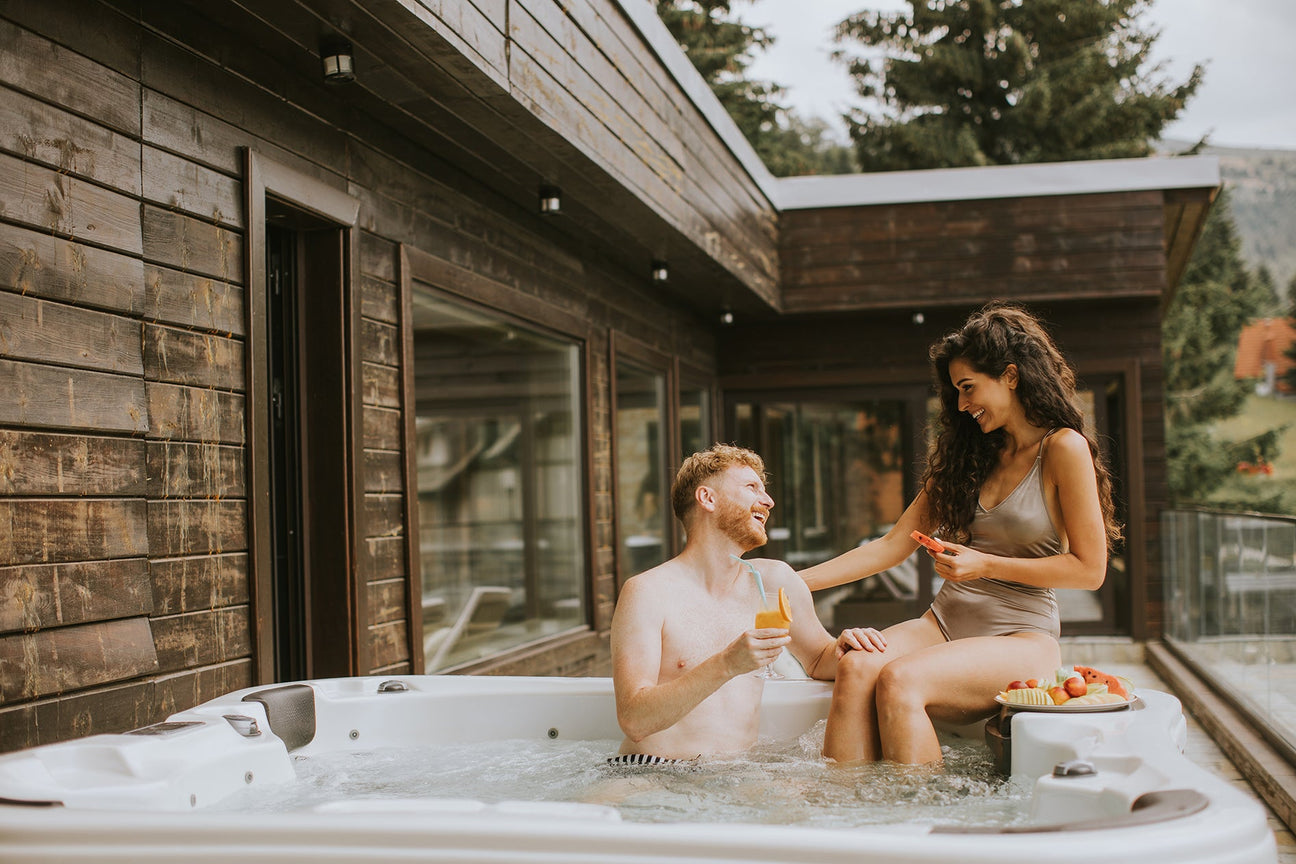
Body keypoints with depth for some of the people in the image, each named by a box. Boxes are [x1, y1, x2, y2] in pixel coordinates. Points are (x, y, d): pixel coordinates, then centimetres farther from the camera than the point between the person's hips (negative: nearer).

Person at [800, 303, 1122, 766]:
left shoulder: (1064, 449, -3)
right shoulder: (970, 454, 16)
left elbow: (1090, 568, -5)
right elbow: (893, 545, 14)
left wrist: (985, 564, -11)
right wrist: (797, 582, 7)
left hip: (1020, 636, -5)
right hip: (945, 621, 5)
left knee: (899, 679, -34)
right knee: (855, 667, -27)